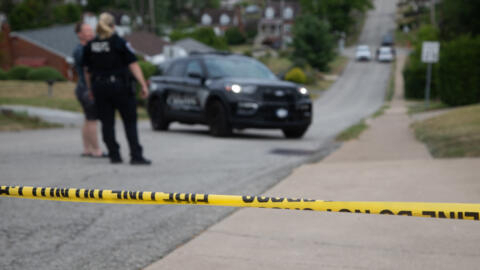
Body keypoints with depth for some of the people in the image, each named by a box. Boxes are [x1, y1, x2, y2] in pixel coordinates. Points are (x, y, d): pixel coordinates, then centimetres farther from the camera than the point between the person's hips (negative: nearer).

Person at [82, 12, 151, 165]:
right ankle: (136, 156, -4)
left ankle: (114, 155, 10)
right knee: (130, 122, 1)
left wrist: (91, 89, 19)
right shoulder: (119, 43, -6)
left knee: (107, 123, 9)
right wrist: (143, 85, -11)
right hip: (119, 86, -3)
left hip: (99, 87, 4)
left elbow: (87, 71, 9)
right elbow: (133, 65, -10)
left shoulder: (89, 46, 5)